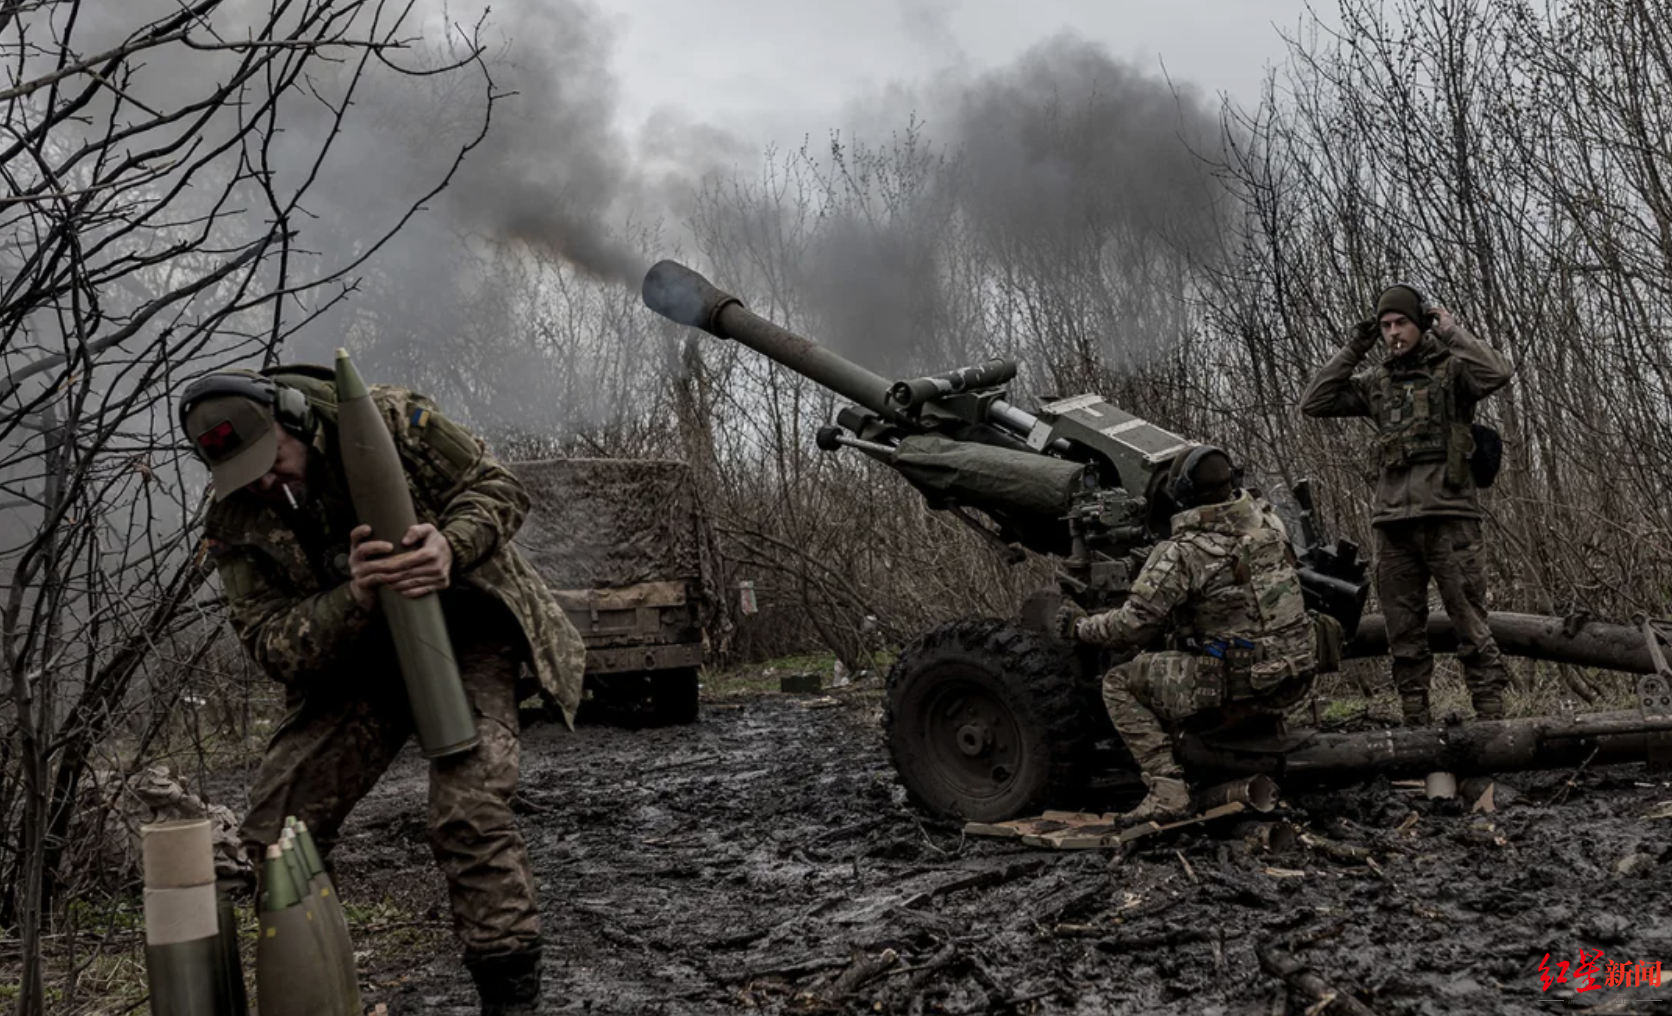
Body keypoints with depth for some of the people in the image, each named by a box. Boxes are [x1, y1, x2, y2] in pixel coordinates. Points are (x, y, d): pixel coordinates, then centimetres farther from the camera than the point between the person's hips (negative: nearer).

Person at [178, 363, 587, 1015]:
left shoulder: (388, 420, -15)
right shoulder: (236, 525, -6)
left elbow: (499, 488, -9)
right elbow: (271, 646, -11)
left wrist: (451, 544, -30)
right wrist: (354, 597, -30)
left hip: (464, 629, -4)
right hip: (353, 662, 5)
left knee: (469, 813, -22)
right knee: (275, 826, 0)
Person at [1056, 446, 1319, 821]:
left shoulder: (1182, 553, -16)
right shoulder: (1266, 518, 2)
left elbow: (1134, 625, -14)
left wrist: (1080, 626, 3)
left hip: (1239, 682, -7)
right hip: (1296, 677, 7)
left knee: (1120, 684, 6)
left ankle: (1167, 788, -3)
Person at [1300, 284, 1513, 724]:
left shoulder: (1451, 368, 4)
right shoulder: (1376, 382, 15)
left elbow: (1497, 372, -16)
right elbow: (1313, 404, 9)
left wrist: (1451, 331, -7)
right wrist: (1351, 351, 6)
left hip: (1448, 515, -4)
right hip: (1393, 520, 5)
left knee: (1470, 625, -5)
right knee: (1404, 633, 7)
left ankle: (1491, 718, -1)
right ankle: (1416, 724, 14)